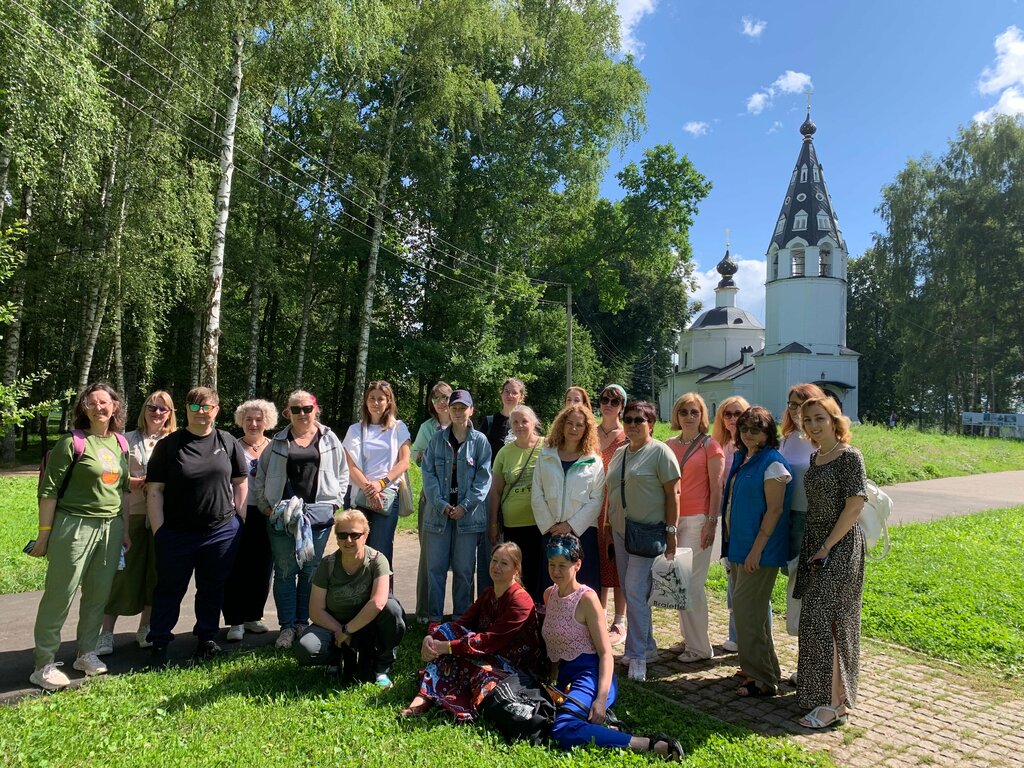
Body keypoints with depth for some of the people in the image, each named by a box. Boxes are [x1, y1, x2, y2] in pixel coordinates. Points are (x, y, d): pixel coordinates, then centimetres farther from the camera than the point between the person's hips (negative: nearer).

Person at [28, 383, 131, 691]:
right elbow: (49, 489, -8)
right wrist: (44, 534, -9)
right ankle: (44, 663, 12)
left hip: (110, 528, 5)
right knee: (60, 595, 0)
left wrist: (125, 529, 15)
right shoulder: (72, 443, -8)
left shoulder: (120, 444, 9)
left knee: (98, 595, 11)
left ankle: (87, 653, 26)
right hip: (74, 526, -5)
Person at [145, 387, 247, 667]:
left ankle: (206, 638, 30)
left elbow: (240, 483, 9)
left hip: (222, 531, 2)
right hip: (176, 533, -1)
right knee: (170, 589, 10)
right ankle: (159, 644, 23)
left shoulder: (228, 442, 2)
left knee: (212, 589, 14)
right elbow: (154, 490, -3)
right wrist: (158, 530, -8)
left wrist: (240, 519, 4)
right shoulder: (168, 445, -3)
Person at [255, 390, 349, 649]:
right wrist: (266, 506, 4)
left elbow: (342, 474, 9)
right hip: (282, 514, 0)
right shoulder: (278, 442, 8)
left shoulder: (329, 439, 7)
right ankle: (287, 626, 12)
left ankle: (302, 622, 19)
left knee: (311, 570, 6)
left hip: (319, 513, 0)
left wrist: (334, 503, 1)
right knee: (285, 571, 2)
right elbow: (260, 477, 12)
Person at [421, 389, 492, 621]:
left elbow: (483, 478, -3)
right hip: (439, 512, 2)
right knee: (435, 567, 4)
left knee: (464, 569, 5)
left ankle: (462, 617, 18)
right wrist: (441, 504, -10)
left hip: (468, 513, -1)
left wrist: (465, 506, -12)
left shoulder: (480, 440, 1)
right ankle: (434, 616, 15)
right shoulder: (437, 439, 7)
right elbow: (428, 473, 2)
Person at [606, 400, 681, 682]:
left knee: (635, 591, -10)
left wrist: (670, 531, -13)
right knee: (630, 592, 12)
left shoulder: (660, 452, -8)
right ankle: (647, 646, 26)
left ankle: (637, 654, 1)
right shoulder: (619, 453, 12)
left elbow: (673, 494, -10)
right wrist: (609, 526, 15)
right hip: (620, 532, 7)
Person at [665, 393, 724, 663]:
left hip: (697, 520, -5)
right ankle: (689, 637, 23)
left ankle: (699, 646, 8)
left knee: (691, 583, -4)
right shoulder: (668, 445, 10)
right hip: (672, 519, 5)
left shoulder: (710, 445, -3)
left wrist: (711, 522, -12)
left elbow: (716, 488, -6)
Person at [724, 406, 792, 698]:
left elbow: (774, 510, -18)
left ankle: (762, 679, 7)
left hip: (759, 550, -9)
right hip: (738, 546, 9)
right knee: (746, 609, 16)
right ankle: (766, 669, 31)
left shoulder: (772, 463, -14)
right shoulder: (740, 458, 12)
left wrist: (756, 550, -21)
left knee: (747, 610, -5)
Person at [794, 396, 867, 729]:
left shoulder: (849, 456, -12)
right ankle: (823, 689, 27)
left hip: (840, 545, -8)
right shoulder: (816, 457, 11)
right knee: (816, 617, 13)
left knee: (822, 618, -8)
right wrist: (811, 548, 12)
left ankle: (834, 702, 1)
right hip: (814, 543, 8)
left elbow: (854, 505, -17)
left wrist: (827, 547, -17)